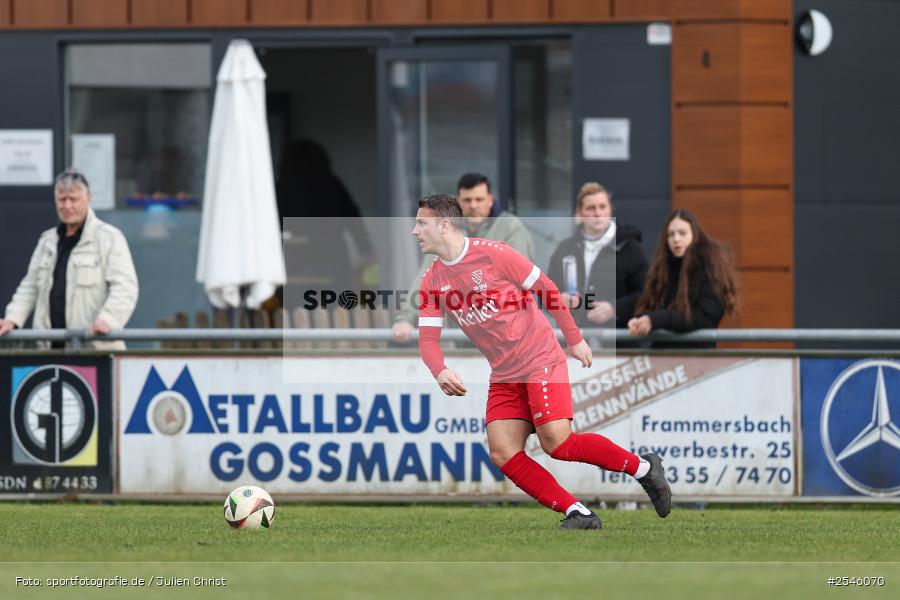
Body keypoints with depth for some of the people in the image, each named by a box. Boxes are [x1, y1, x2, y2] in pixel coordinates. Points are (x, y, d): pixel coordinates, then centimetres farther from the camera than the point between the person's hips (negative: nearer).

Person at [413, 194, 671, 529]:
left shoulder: (492, 254, -11)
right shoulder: (432, 282, 5)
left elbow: (546, 288, -5)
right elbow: (427, 338, 1)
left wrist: (575, 339, -3)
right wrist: (440, 371, -20)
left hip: (540, 361, -6)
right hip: (503, 376, 6)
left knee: (557, 443, -19)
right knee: (502, 453, -13)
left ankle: (643, 468, 0)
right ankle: (578, 514, -12)